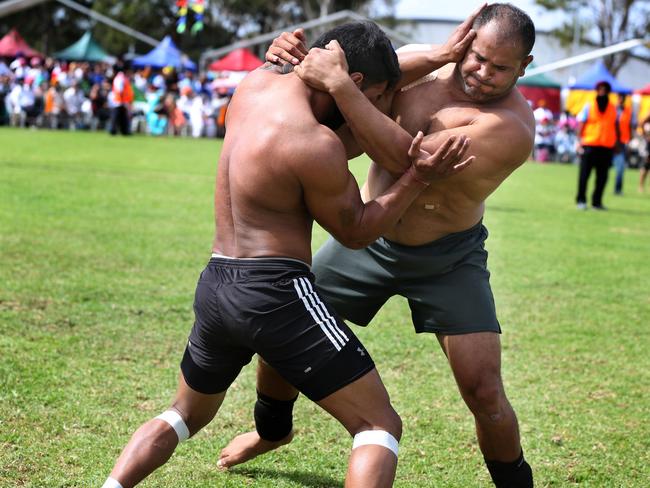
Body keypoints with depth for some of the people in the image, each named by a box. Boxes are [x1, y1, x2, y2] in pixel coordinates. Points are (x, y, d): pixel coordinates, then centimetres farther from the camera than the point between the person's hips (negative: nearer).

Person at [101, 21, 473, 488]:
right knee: (381, 426, -1)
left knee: (184, 416, 30)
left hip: (215, 285, 8)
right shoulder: (318, 146, -16)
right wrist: (418, 178, -7)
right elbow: (355, 231, -3)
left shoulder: (256, 84, 5)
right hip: (276, 292, -8)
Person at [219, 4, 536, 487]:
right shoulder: (420, 62, -11)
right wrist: (298, 58, -23)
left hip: (447, 260, -4)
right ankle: (273, 429, 41)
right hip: (367, 235, 5)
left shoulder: (511, 126, -28)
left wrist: (338, 84, -43)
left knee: (484, 392, -13)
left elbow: (403, 158, -38)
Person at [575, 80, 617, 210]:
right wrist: (580, 141, -10)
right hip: (589, 145, -3)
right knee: (584, 174, 1)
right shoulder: (589, 106, 1)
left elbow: (615, 126, 16)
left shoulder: (613, 108, 11)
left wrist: (616, 143, 11)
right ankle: (581, 200, 9)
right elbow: (581, 124, -1)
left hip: (607, 147, 3)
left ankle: (597, 202, 11)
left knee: (602, 176, 4)